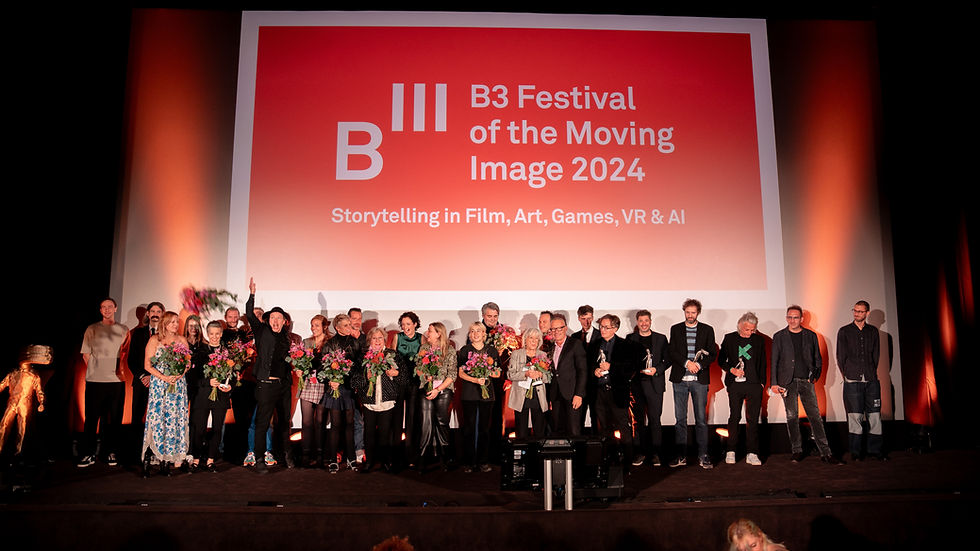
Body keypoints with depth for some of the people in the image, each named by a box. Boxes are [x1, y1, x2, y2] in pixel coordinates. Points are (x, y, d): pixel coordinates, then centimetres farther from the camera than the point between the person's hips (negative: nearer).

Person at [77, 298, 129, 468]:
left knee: (114, 419, 3)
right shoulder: (92, 329, 9)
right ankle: (88, 454, 7)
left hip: (116, 380, 1)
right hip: (95, 380, -1)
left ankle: (111, 452, 11)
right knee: (92, 418, -1)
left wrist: (120, 369, 5)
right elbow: (86, 355, 8)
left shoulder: (124, 330, 13)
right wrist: (96, 370, 1)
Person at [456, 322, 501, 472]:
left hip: (487, 393, 1)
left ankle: (483, 461, 11)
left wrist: (488, 374, -10)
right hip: (469, 393, -1)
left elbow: (498, 374, 11)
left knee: (484, 427, 3)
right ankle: (469, 461, 7)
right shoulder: (464, 351, 6)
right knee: (469, 427, -1)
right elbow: (461, 373, 0)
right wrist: (475, 379, -15)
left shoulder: (492, 351, 10)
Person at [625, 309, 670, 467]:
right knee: (638, 419, 4)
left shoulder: (661, 338, 9)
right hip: (636, 384, 1)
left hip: (654, 384, -1)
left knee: (655, 419, -1)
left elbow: (668, 359, 7)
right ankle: (640, 452, 11)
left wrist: (656, 369, -9)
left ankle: (655, 453, 7)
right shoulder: (630, 338, 10)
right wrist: (636, 370, -8)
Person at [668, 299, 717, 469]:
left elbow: (713, 353, 4)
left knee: (701, 418, 0)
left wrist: (699, 365, -12)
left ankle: (703, 456, 7)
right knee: (680, 418, 3)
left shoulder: (707, 330, 9)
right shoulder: (675, 329, 10)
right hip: (680, 379, 1)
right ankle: (681, 456, 9)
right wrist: (687, 363, -14)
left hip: (700, 379, -1)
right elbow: (672, 351, 1)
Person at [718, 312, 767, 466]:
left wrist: (762, 382, 4)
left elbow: (763, 363, 12)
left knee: (753, 419, 1)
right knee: (734, 417, 2)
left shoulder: (759, 340, 9)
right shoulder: (729, 338, 5)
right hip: (735, 384, -1)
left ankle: (752, 453, 5)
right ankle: (731, 451, 12)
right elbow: (721, 360, 8)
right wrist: (732, 370, -9)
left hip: (754, 385, 1)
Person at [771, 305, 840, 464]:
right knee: (792, 417, 2)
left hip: (806, 381, 1)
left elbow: (818, 358, 16)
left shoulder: (811, 336, 10)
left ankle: (825, 452, -3)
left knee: (815, 416, -4)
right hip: (787, 382, -1)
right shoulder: (779, 336, 6)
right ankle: (797, 451, 12)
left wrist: (815, 375, 1)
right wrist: (774, 383, -3)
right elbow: (774, 361, 4)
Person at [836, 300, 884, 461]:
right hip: (852, 381, -2)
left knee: (875, 415, 1)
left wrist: (871, 372, 7)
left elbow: (876, 355, 15)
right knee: (855, 417, -3)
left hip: (871, 380, 2)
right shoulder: (844, 331, 6)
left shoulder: (873, 331, 13)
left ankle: (875, 449, 10)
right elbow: (840, 357, 6)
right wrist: (846, 374, 3)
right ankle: (855, 452, 3)